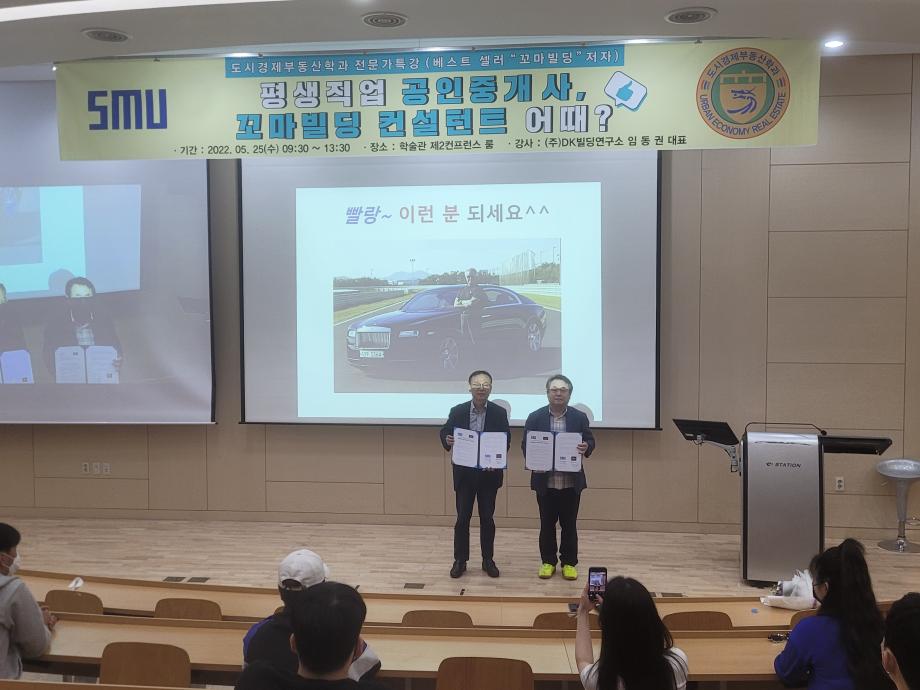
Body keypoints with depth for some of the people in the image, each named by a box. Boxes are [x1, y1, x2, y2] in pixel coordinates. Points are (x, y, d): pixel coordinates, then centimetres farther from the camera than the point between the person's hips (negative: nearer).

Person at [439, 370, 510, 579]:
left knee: (487, 518, 9)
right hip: (464, 473, 0)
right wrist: (447, 440, -20)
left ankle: (488, 560, 22)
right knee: (462, 518, 5)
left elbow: (506, 442, -4)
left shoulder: (499, 413, -4)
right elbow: (444, 433, 4)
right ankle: (460, 560, 17)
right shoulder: (457, 411, -3)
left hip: (489, 473, 0)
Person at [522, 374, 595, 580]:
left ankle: (569, 563, 21)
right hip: (545, 481, 0)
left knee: (569, 525, 9)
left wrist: (586, 448, -20)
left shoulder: (580, 417, 2)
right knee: (547, 524, 10)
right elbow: (525, 445, 1)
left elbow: (590, 441, 3)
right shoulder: (535, 417, 0)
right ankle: (548, 562, 23)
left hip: (571, 482, 0)